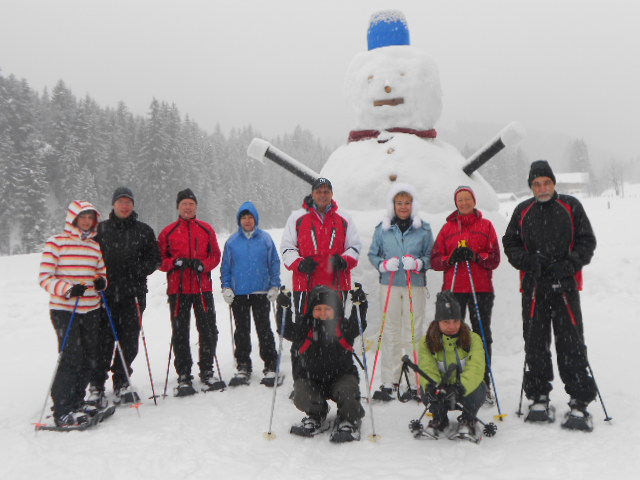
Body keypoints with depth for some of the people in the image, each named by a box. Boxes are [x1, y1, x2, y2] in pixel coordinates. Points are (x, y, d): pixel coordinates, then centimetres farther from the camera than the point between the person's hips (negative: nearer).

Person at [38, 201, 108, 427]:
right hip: (64, 309, -6)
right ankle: (62, 411, -2)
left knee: (89, 360, 8)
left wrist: (102, 281, -1)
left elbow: (102, 272, 23)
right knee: (71, 358, -11)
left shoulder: (94, 245, 14)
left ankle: (75, 404, 23)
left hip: (91, 310, 6)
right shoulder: (56, 242, -3)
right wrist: (68, 289, -24)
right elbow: (45, 278, -8)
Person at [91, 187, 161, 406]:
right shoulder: (100, 229, 8)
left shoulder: (143, 231, 10)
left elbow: (155, 258, 9)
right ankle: (97, 386, 7)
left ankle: (121, 384, 17)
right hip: (106, 293, -1)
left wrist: (138, 269, -7)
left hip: (133, 293, 1)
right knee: (104, 340, -3)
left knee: (129, 340, 4)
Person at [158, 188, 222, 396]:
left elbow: (216, 255, 9)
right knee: (180, 334, 2)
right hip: (178, 289, -1)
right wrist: (177, 262, -13)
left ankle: (207, 372, 18)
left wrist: (202, 264, -11)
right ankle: (183, 377, 10)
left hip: (202, 287, 1)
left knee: (208, 331, 3)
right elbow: (160, 260, 5)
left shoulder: (207, 229, 9)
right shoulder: (168, 232, 6)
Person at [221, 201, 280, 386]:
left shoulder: (265, 239, 2)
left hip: (261, 293, -2)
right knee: (241, 332, 9)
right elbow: (225, 267, 11)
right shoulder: (232, 241, 6)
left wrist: (274, 286, -2)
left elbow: (274, 263, 5)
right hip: (238, 294, 2)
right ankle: (243, 367, 18)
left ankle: (270, 367, 9)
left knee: (264, 330, 1)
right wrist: (226, 287, 1)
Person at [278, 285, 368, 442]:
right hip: (309, 378, 1)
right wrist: (284, 310, -26)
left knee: (347, 393, -29)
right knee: (302, 398, -23)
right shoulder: (304, 326, -1)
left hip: (341, 375, -1)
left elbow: (359, 327, -13)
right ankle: (316, 418, 12)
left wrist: (360, 305, -25)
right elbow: (287, 332, -13)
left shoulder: (343, 326, 0)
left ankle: (349, 421, 2)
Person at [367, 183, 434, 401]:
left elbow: (431, 256, 6)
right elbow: (372, 254, 11)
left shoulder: (424, 229, 6)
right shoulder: (382, 228, 8)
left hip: (416, 285, -1)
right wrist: (384, 264, -8)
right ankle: (388, 383, 6)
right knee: (390, 333, 1)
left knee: (414, 333, -1)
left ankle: (415, 383, 6)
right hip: (389, 285, 1)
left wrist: (418, 263, -13)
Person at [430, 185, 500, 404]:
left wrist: (476, 256, -16)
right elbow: (435, 260, 7)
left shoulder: (486, 225, 9)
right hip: (453, 288, 1)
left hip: (481, 289, 0)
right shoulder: (448, 227, 12)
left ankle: (484, 383, 8)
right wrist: (451, 258, -12)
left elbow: (495, 259, 1)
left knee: (482, 335, 2)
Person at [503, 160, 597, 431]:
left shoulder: (571, 207, 5)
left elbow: (587, 242, 5)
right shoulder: (522, 212, 11)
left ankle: (579, 404, 2)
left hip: (565, 286, -2)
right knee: (535, 345, 6)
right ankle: (539, 399, 18)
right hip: (533, 287, 2)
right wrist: (526, 260, -6)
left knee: (571, 345, -4)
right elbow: (510, 244, 14)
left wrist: (570, 264, -12)